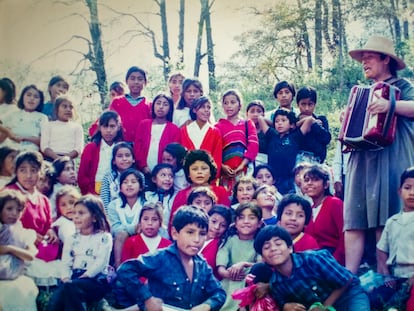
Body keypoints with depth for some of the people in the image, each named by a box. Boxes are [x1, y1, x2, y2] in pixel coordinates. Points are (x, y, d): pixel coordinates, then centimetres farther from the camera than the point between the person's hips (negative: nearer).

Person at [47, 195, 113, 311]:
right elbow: (66, 263, 11)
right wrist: (66, 278, -8)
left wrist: (82, 277, -15)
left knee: (70, 288, -36)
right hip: (74, 277, 4)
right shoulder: (72, 238, 21)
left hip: (96, 280, -4)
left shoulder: (104, 237, 6)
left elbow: (100, 263, -6)